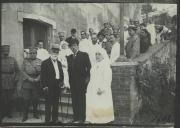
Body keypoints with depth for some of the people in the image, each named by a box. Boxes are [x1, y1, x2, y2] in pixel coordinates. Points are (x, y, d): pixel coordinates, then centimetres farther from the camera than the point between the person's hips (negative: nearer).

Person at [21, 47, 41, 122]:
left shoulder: (39, 61, 7)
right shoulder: (25, 61, 5)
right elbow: (23, 71, -1)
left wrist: (37, 78, -13)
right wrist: (29, 78, -13)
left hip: (37, 83, 1)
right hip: (27, 83, -1)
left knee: (35, 99, 8)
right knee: (26, 99, -1)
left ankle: (35, 113, 24)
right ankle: (25, 115, 8)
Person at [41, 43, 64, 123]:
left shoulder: (59, 63, 17)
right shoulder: (45, 63, -4)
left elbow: (61, 74, 21)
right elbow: (43, 76, -8)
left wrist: (61, 82, 6)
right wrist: (45, 86, -13)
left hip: (57, 87, 6)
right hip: (49, 87, -6)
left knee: (56, 104, 11)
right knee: (48, 104, -2)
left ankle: (55, 119, 19)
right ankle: (47, 120, 5)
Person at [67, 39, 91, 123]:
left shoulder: (84, 55, 0)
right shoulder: (69, 57, 15)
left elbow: (89, 67, -3)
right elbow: (69, 70, 14)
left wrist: (87, 78, -11)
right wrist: (69, 81, 6)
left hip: (82, 82, -4)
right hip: (73, 82, 5)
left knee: (81, 100, -3)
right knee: (74, 100, 6)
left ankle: (82, 118, 2)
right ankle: (76, 117, 12)